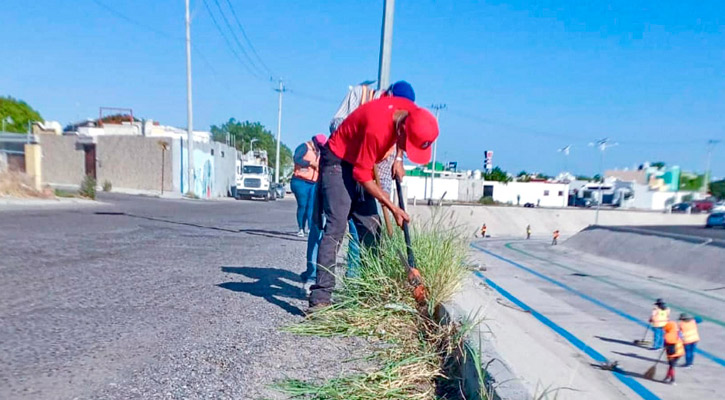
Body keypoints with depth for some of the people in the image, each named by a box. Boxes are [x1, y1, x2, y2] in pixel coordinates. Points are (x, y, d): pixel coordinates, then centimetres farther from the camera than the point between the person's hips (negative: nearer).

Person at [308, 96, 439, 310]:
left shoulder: (412, 112, -13)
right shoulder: (377, 128, -35)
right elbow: (362, 175, -26)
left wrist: (398, 159, -4)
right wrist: (393, 208, -22)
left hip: (361, 163, 8)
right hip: (337, 162, -8)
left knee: (371, 229, 3)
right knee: (336, 227, -20)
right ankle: (320, 298, -19)